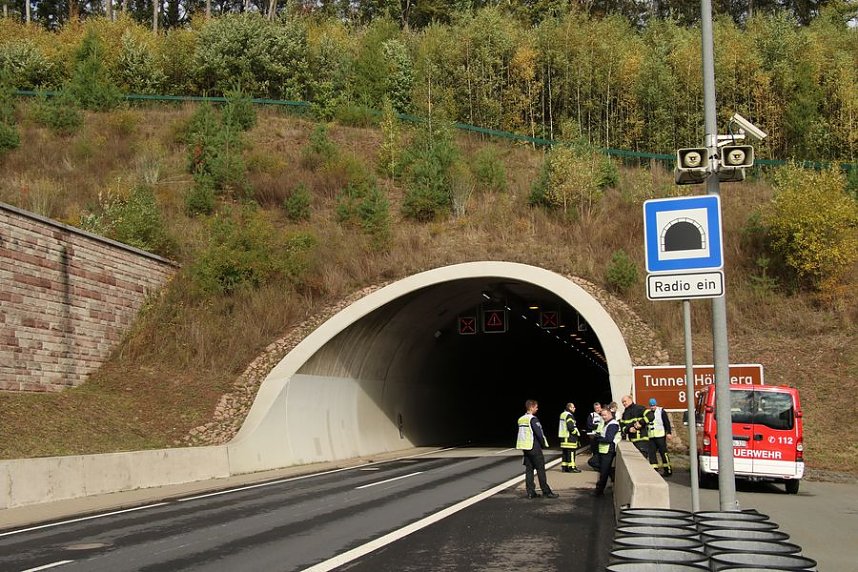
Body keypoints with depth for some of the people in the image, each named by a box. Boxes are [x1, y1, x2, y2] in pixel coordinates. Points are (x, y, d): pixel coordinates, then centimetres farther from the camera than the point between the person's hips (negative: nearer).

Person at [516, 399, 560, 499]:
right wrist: (543, 444, -2)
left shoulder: (521, 419, 9)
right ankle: (546, 491, 0)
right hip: (534, 448, -8)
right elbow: (539, 433, -18)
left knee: (529, 469, 8)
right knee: (540, 469, -2)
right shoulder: (533, 419, -15)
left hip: (525, 448, 8)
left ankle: (530, 492, 8)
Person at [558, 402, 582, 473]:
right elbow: (571, 427, -22)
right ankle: (571, 467, -4)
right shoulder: (569, 415, -14)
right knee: (571, 452, -5)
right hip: (569, 437, -9)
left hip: (563, 437, 9)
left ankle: (564, 467, 14)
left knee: (565, 452, 12)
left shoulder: (562, 414, 16)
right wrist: (576, 433, -9)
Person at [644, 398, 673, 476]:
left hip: (660, 436, -5)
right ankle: (654, 469, 7)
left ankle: (668, 469, 4)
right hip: (651, 437, 5)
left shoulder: (661, 411, -1)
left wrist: (668, 433, -8)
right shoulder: (647, 413, 14)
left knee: (663, 452, -3)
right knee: (651, 453, 1)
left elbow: (667, 422, -3)